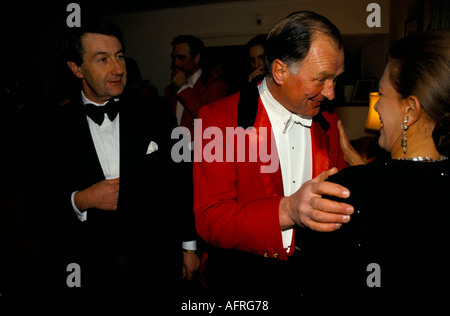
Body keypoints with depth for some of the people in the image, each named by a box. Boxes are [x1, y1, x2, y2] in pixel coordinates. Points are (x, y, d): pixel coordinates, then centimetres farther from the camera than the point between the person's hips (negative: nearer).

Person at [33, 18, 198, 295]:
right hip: (83, 273, 0)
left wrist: (189, 245, 6)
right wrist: (79, 201, -19)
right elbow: (37, 206, 0)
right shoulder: (53, 127, -5)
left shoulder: (156, 112, -4)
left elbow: (181, 182, 3)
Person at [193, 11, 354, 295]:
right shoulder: (218, 119, -15)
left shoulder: (329, 124, 4)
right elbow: (210, 221, -21)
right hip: (243, 275, -3)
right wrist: (286, 211, -37)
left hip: (317, 272, 4)